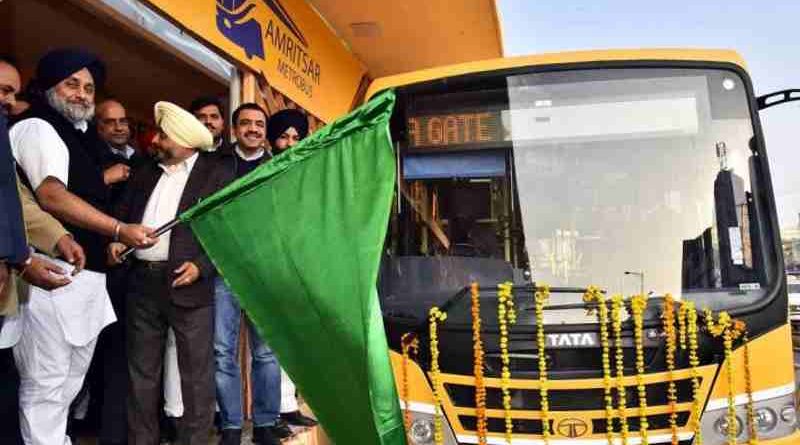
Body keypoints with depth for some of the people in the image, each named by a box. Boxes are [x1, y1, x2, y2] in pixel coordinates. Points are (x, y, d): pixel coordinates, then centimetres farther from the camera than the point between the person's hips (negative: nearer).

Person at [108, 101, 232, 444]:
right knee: (141, 371, 12)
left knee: (196, 373, 1)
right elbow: (122, 214, 19)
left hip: (187, 283, -5)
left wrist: (201, 266, -17)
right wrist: (115, 240, -1)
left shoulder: (217, 175, -2)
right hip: (142, 282, 6)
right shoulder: (145, 174, 16)